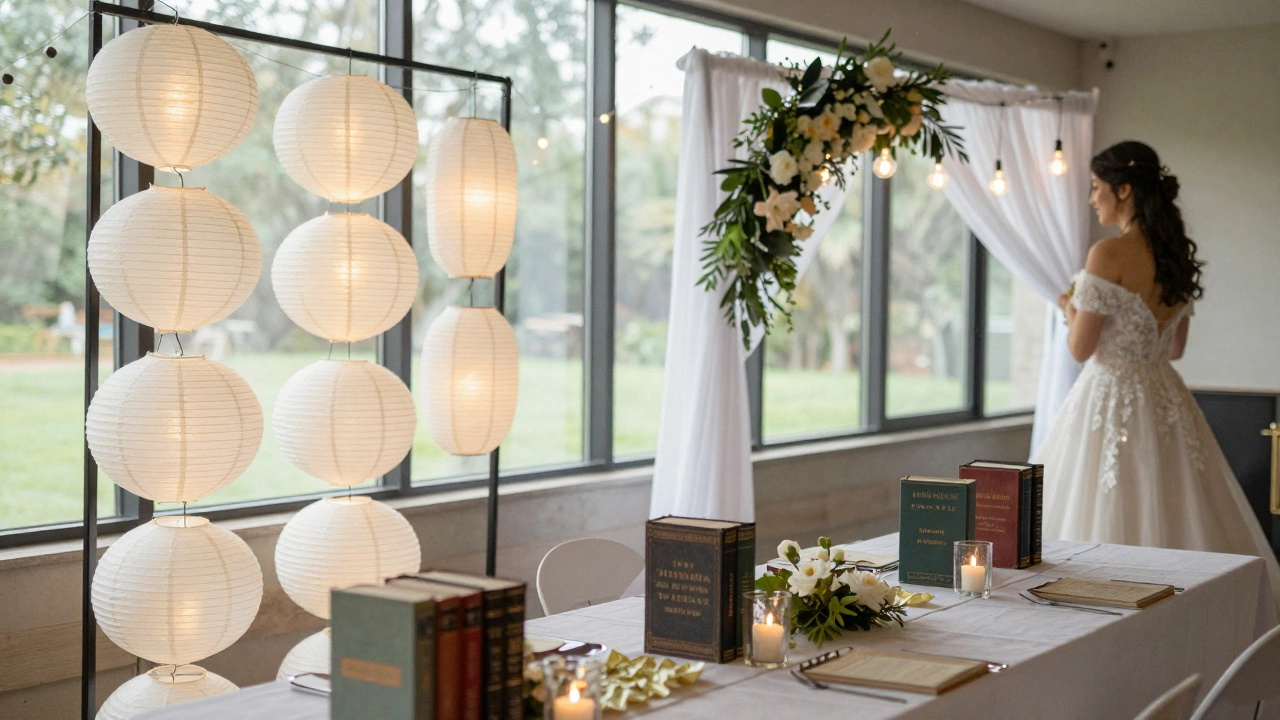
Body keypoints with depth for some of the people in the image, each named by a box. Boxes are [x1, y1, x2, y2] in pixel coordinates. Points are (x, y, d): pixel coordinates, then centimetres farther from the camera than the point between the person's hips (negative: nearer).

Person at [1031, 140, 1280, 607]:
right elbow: (1175, 348, 16)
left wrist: (1071, 309, 6)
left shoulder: (1109, 254, -16)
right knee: (1174, 520, 12)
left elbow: (1081, 348, -14)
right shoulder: (1178, 257, 8)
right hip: (1166, 398, 8)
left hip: (1113, 399, -8)